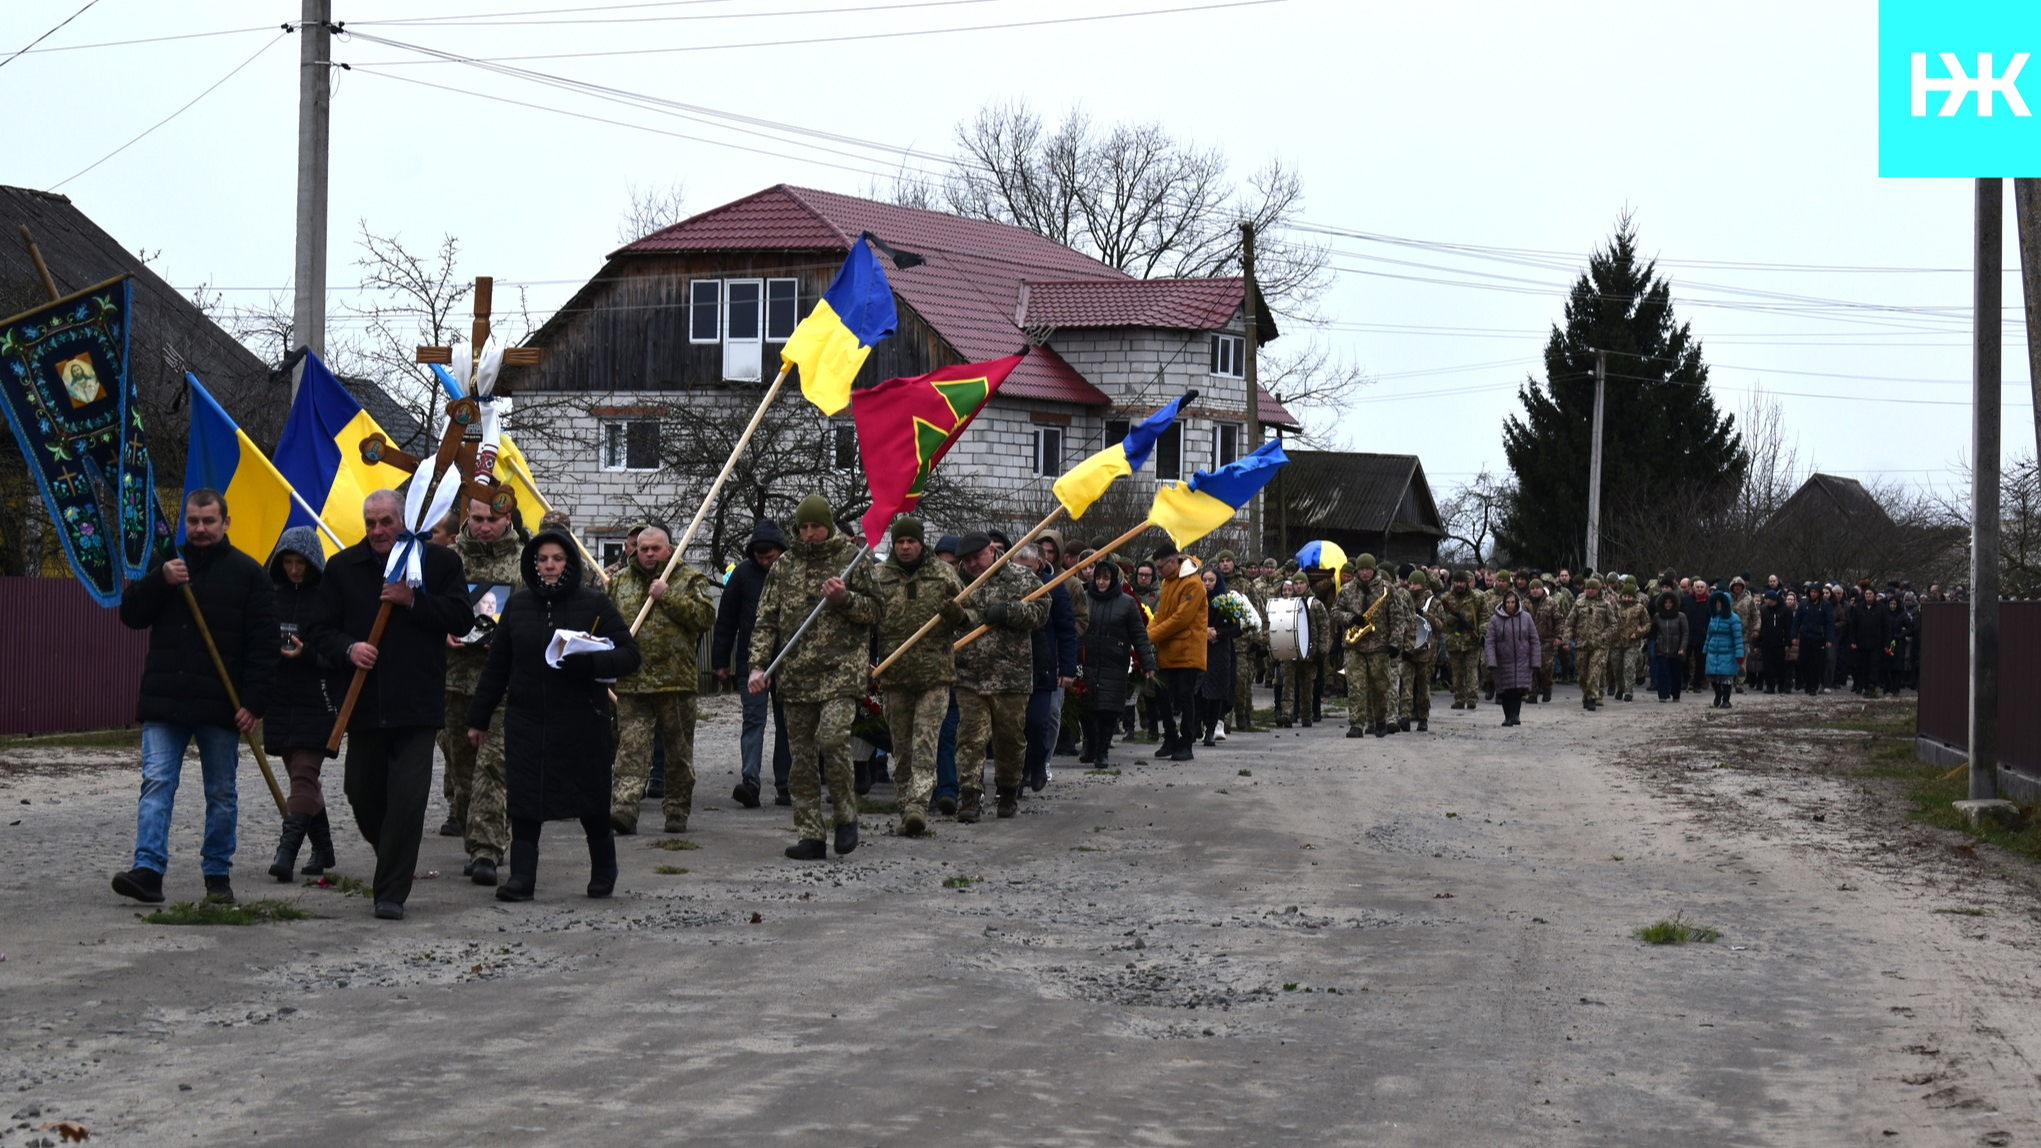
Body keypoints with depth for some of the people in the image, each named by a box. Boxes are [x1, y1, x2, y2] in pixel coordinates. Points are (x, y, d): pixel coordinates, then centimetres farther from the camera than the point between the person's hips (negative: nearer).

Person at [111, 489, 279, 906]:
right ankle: (148, 871, -14)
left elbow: (264, 643, -2)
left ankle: (218, 875, 15)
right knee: (157, 784, -8)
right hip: (165, 700, 2)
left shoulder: (247, 573, 2)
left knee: (221, 794, 6)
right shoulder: (167, 566, 13)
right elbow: (130, 614, 9)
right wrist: (160, 582, -9)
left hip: (221, 705, -2)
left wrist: (254, 700, -11)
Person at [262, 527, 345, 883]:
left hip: (318, 702, -6)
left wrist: (308, 653, -22)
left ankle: (287, 850, -19)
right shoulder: (273, 594, 9)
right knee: (302, 777, 11)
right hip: (280, 699, 6)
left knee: (304, 776, -12)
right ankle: (322, 848, 22)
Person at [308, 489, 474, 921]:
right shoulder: (342, 567, 9)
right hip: (364, 702, 3)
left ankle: (391, 893, -4)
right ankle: (392, 864, 37)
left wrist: (412, 601, -15)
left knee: (408, 798, -9)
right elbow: (322, 629, 9)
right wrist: (349, 648, -12)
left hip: (417, 704, -3)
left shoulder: (440, 561, 2)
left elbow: (462, 620, -3)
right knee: (362, 794, 10)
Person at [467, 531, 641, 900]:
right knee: (523, 803, -4)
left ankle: (604, 871, 28)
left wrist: (587, 663, -22)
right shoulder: (518, 605, 8)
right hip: (527, 722, 2)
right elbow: (496, 666, 14)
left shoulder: (595, 603, -1)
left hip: (583, 722, -2)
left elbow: (629, 655, -4)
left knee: (592, 802, 8)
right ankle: (522, 876, 1)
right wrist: (478, 718, 14)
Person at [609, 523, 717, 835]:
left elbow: (705, 617, -11)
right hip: (631, 681, 1)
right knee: (631, 747, -10)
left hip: (676, 680, -1)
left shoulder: (690, 580, 4)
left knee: (679, 750, 8)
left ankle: (677, 811, 20)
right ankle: (624, 809, -20)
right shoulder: (619, 582, 14)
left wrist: (668, 596, -15)